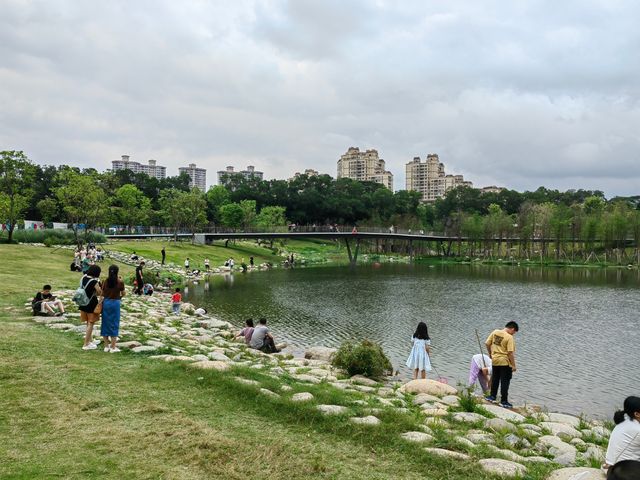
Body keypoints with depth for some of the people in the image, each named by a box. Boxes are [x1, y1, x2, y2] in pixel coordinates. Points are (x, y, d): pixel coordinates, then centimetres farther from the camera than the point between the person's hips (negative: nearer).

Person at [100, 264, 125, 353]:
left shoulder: (105, 281, -4)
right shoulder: (120, 282, -10)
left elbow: (102, 293, -3)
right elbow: (123, 294, -1)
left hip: (106, 302, 2)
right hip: (115, 303, -2)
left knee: (105, 323, 12)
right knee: (114, 324, 6)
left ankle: (106, 346, 16)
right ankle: (113, 347, 7)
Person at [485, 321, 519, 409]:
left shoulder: (495, 332, -1)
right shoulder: (509, 337, -18)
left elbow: (487, 343, 4)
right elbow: (510, 352, -20)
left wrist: (490, 354, 20)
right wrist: (513, 365, -12)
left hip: (495, 360, 5)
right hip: (505, 362, -5)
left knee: (495, 379, 21)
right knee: (505, 382, 6)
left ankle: (492, 396, 30)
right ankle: (504, 401, 11)